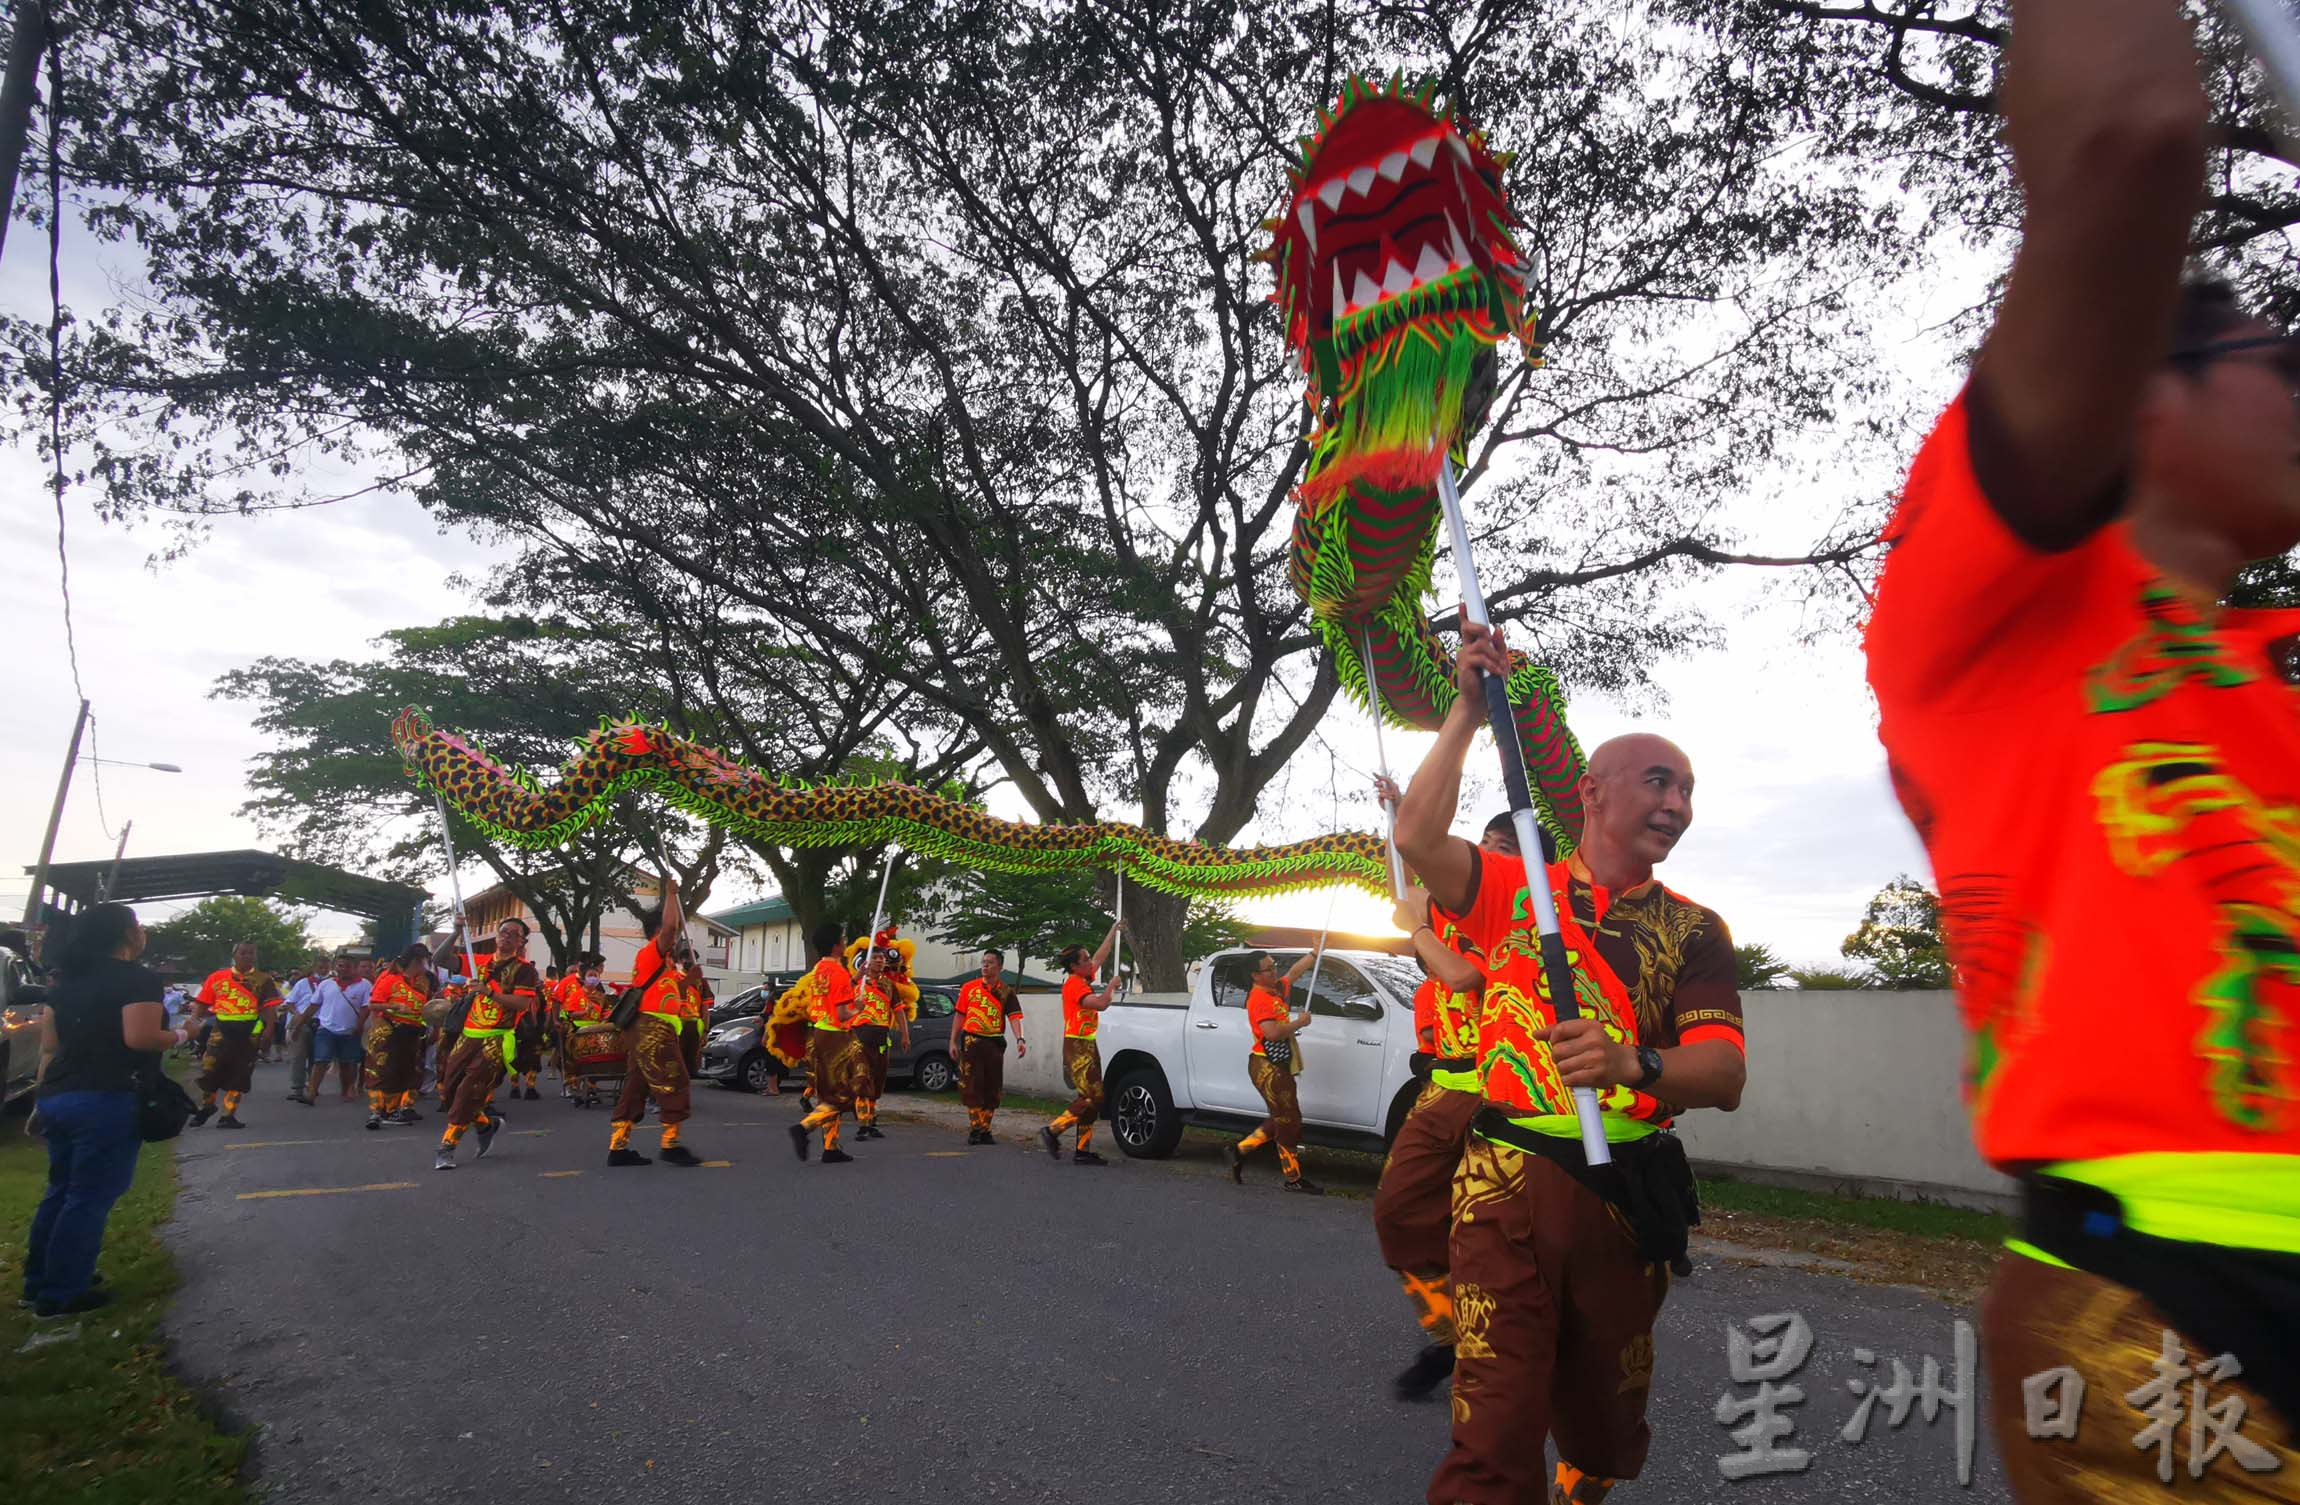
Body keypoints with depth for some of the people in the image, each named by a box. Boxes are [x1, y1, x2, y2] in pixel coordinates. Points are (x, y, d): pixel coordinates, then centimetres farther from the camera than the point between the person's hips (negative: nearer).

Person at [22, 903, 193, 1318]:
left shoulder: (65, 980, 12)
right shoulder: (137, 979, -13)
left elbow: (48, 1045, 14)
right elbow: (140, 1038, -21)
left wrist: (44, 1096, 20)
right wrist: (180, 1035, -3)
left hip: (55, 1097, 8)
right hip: (107, 1101, -8)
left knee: (60, 1191, 20)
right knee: (90, 1198, 1)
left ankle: (38, 1282, 30)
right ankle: (60, 1296, 7)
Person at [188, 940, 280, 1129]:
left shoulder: (263, 979, 3)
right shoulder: (217, 977, 5)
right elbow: (202, 1004, 6)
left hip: (249, 1033, 0)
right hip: (221, 1032, 0)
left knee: (239, 1075, 5)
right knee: (210, 1071, 0)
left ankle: (229, 1115, 15)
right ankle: (206, 1106, 26)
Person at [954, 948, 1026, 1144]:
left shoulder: (1007, 992, 4)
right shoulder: (969, 987, 5)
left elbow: (1014, 1017, -8)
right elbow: (960, 1016, 8)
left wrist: (1019, 1039, -23)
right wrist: (953, 1041, 4)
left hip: (994, 1043, 1)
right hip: (971, 1041, -1)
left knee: (992, 1090, 5)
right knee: (972, 1087, -3)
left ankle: (984, 1130, 15)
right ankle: (974, 1129, 1)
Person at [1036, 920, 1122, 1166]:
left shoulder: (1084, 979, 14)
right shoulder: (1074, 984, -14)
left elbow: (1102, 953, 26)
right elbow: (1101, 1004, -25)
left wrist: (1115, 929, 30)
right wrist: (1111, 985, -8)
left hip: (1087, 1046, 10)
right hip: (1077, 1046, -10)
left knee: (1091, 1099, 7)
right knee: (1092, 1097, -13)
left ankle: (1083, 1151, 8)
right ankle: (1053, 1131, -6)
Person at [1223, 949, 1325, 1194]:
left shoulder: (1276, 989, 12)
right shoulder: (1259, 998, -17)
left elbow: (1294, 972, 30)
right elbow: (1272, 1033, -28)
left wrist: (1316, 953, 27)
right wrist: (1299, 1022, -14)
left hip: (1277, 1067, 10)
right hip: (1267, 1067, -10)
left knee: (1281, 1120, 15)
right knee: (1289, 1121, -5)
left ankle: (1239, 1150, 20)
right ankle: (1294, 1179, 4)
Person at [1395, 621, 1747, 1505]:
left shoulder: (1693, 931, 4)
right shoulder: (1514, 891, 4)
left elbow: (1725, 1078, -8)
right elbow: (1418, 836, -13)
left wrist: (1633, 1064, -30)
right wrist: (1469, 709, -14)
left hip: (1625, 1195, 2)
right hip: (1505, 1177, -2)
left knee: (1604, 1415, 17)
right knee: (1495, 1427, -8)